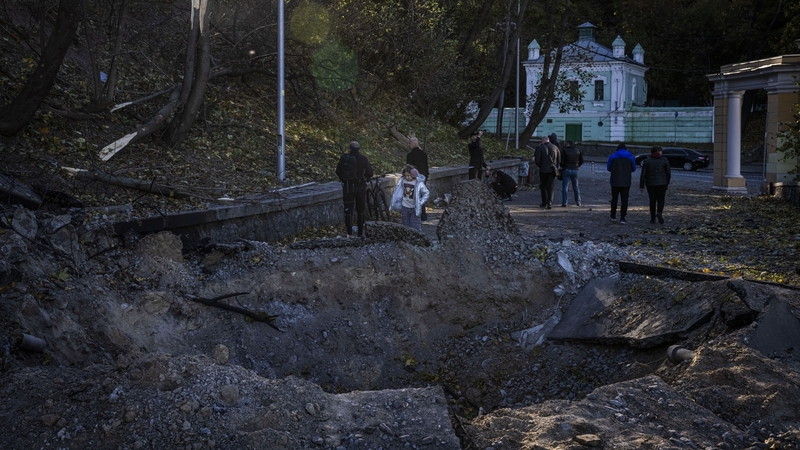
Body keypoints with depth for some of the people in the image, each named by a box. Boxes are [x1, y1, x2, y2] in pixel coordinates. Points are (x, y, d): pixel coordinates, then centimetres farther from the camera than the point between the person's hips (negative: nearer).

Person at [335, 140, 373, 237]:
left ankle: (349, 234, -7)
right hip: (361, 187, 1)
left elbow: (338, 172, 1)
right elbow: (370, 173, -6)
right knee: (360, 211, 14)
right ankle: (360, 233, 17)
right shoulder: (363, 159, -5)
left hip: (348, 187, -1)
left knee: (348, 211, 1)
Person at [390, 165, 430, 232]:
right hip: (404, 207, 3)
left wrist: (420, 203, -12)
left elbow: (426, 193, -4)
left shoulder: (419, 183, -15)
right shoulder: (402, 180, -5)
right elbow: (397, 192, 9)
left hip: (414, 208, -3)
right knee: (406, 226, 10)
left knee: (415, 226, -7)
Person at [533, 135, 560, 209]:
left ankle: (544, 203, 18)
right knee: (550, 187, 4)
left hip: (543, 170, -2)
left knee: (543, 187, 13)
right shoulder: (555, 148, 2)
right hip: (552, 170, 2)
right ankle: (549, 202, -10)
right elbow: (559, 160, 4)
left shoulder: (540, 148, -7)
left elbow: (537, 160, -8)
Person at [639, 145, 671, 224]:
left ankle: (653, 218, 8)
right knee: (660, 200, 7)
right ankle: (659, 213, -19)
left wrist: (641, 185, 1)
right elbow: (668, 173, 2)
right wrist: (667, 182, 16)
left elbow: (643, 174, -4)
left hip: (650, 184, 1)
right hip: (662, 183, -1)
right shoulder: (664, 160, -2)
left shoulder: (647, 161, -2)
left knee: (652, 201, 9)